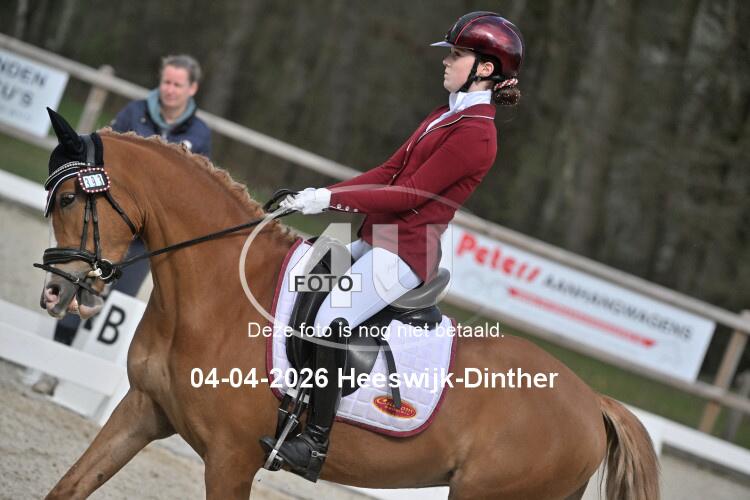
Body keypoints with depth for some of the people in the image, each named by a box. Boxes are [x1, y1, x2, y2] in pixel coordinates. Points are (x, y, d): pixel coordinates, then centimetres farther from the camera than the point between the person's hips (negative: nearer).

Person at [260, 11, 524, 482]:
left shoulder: (474, 134, -14)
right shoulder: (446, 117, 17)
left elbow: (410, 195, -18)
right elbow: (389, 172, 15)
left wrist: (332, 198, -16)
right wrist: (323, 196, 3)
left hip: (404, 253, -11)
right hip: (376, 239, 11)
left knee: (331, 320, -24)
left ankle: (316, 443, -20)